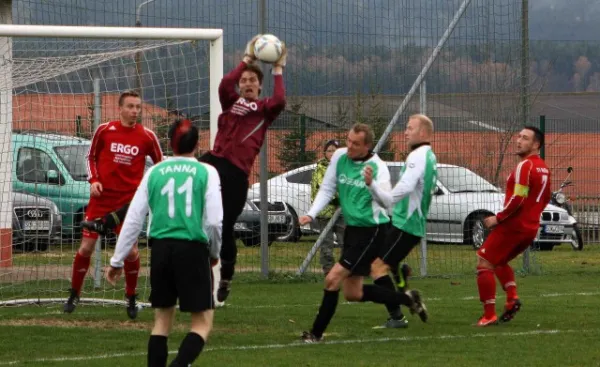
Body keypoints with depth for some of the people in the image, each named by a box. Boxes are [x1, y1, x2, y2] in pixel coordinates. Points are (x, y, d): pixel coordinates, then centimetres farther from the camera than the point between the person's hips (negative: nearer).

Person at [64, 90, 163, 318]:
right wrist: (93, 180, -4)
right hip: (102, 195, 1)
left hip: (129, 198, 0)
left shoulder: (147, 137, -2)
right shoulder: (105, 131, -2)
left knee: (130, 249, -7)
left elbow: (160, 164, 9)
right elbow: (91, 157, 11)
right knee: (86, 246, -1)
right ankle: (74, 294, 14)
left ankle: (131, 297, 12)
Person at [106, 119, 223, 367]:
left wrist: (117, 260, 14)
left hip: (161, 248, 3)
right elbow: (214, 221, -4)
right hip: (193, 249, -3)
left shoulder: (154, 172, 8)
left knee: (162, 318, 17)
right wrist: (215, 252, 15)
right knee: (203, 321, 2)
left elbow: (133, 220, 7)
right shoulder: (206, 172, 1)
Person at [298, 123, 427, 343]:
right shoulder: (340, 156, 0)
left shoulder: (377, 167, -16)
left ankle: (316, 333, -5)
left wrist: (371, 183, -43)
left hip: (372, 229, -8)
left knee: (332, 279, -15)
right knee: (353, 294, 11)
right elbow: (327, 189, 10)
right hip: (352, 227, 8)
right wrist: (311, 214, -2)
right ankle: (407, 299, 28)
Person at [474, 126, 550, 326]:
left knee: (484, 263, -3)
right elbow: (545, 198, 22)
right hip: (531, 227, 9)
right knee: (500, 261, 27)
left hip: (513, 225, -9)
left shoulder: (525, 166, -16)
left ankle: (489, 315, -8)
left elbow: (517, 198, -23)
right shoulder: (543, 168, 12)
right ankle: (512, 298, 7)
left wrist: (498, 218, -15)